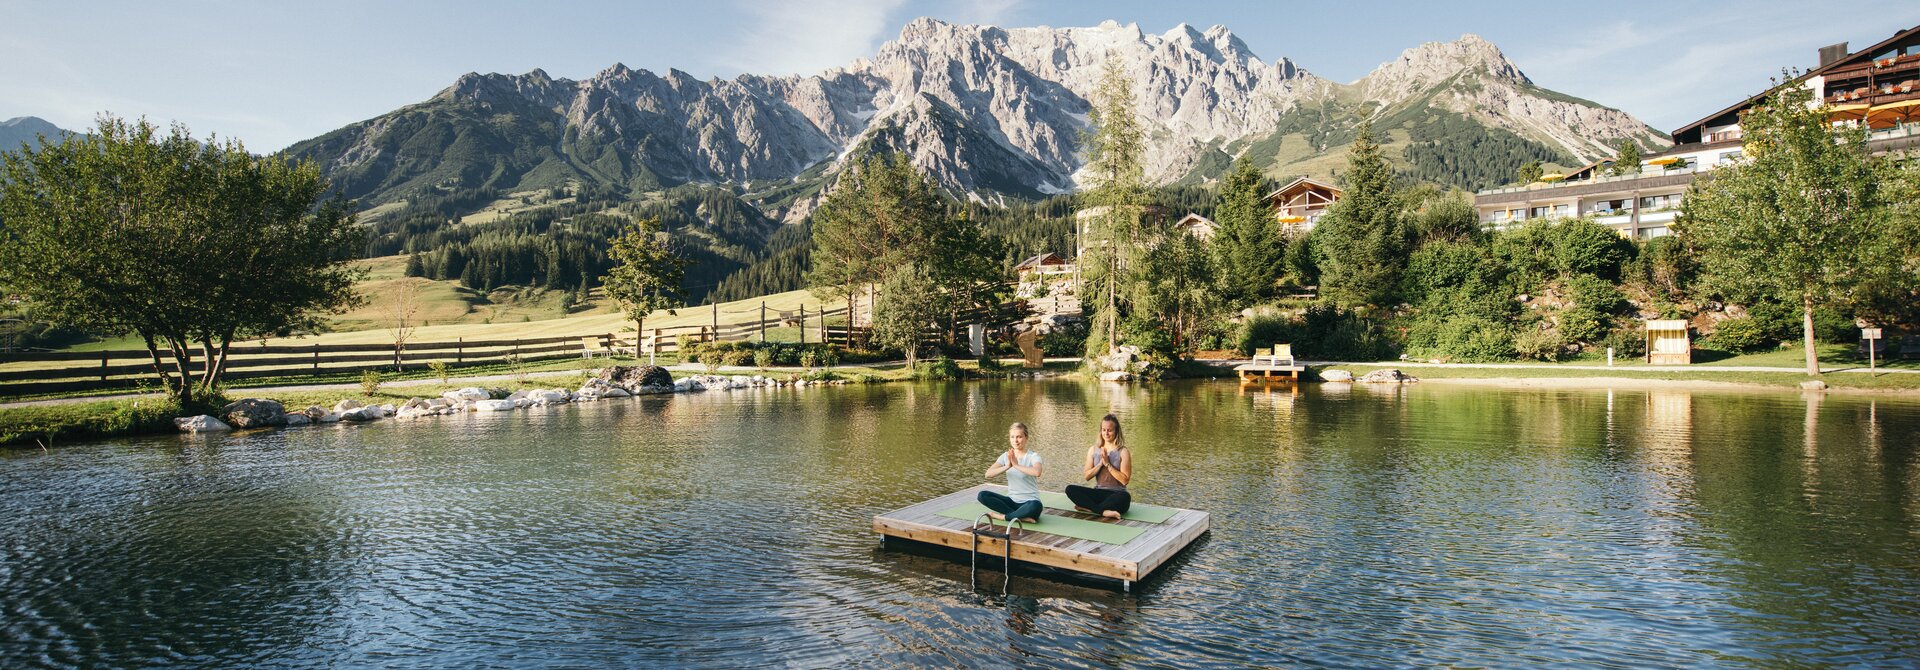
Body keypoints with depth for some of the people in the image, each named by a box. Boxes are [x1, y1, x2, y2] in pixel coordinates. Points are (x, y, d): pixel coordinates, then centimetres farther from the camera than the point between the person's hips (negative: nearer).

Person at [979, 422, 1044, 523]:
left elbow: (1037, 472, -33)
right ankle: (1021, 516, -20)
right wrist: (1007, 466, -26)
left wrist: (1016, 465, -31)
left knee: (1035, 506, -39)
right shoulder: (1006, 456, 4)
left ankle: (1003, 516, -16)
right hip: (1011, 501, 5)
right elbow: (988, 474, -12)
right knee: (982, 495, -17)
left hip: (1029, 502, -5)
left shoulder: (1033, 456, -9)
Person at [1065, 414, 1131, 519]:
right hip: (1098, 493, 4)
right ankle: (1103, 511, -31)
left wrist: (1108, 464, -13)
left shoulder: (1123, 452, -3)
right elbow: (1087, 476, 5)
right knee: (1070, 489, -20)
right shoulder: (1093, 450, 9)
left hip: (1115, 494, -4)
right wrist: (1100, 463, -9)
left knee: (1125, 497, -39)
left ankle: (1088, 507, -29)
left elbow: (1125, 480, -10)